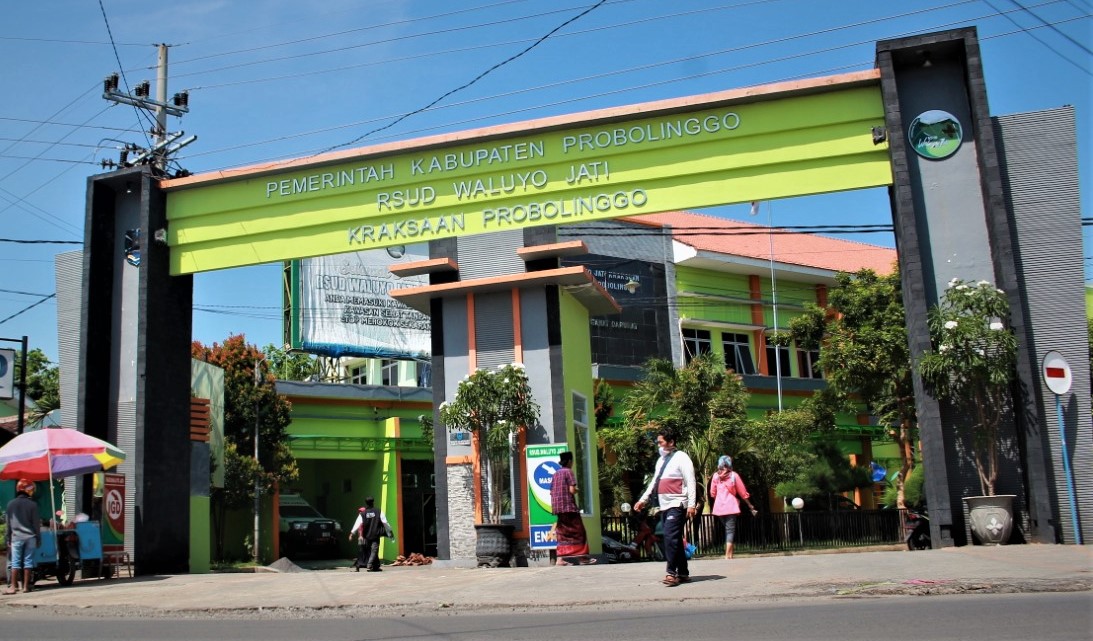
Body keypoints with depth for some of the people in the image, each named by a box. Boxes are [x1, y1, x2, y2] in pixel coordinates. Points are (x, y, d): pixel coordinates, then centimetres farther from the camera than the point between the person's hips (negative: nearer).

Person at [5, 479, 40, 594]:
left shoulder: (11, 504, 2)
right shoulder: (32, 504, -3)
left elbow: (9, 523, 6)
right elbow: (36, 524, 0)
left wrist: (8, 538, 11)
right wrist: (38, 538, 7)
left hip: (16, 537, 1)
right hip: (30, 536, -1)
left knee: (15, 562, 1)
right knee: (28, 561, 3)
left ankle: (13, 587, -3)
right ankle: (26, 586, 4)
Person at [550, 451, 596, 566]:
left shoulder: (555, 474, 15)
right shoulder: (568, 471, -6)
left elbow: (552, 492, 14)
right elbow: (572, 490, -15)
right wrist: (577, 490, 5)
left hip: (558, 507, 7)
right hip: (569, 506, -7)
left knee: (563, 533, 8)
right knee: (578, 531, 2)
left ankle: (560, 558, -1)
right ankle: (582, 557, 5)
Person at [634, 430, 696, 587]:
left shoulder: (681, 458, -6)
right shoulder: (661, 460, 18)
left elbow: (690, 482, -12)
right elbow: (654, 482, 23)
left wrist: (691, 504, -20)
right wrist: (643, 499, 15)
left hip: (677, 505, -8)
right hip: (664, 506, 8)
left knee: (670, 537, -18)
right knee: (675, 540, 9)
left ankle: (671, 573, -17)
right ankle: (683, 573, 14)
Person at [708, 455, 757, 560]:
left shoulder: (715, 476, 6)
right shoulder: (734, 475, -1)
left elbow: (712, 493, 12)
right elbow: (743, 493, 3)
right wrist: (751, 506, 12)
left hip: (719, 507, 3)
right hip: (731, 506, -3)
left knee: (727, 529, 18)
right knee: (730, 530, -3)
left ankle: (729, 553, 19)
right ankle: (728, 555, -14)